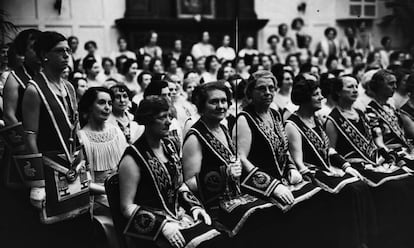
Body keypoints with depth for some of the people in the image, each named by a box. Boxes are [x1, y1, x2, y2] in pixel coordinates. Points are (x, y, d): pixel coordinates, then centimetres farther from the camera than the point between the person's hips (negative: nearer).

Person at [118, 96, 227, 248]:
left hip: (178, 214, 6)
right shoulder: (132, 159, -11)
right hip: (152, 227, -6)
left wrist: (195, 206, 4)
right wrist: (162, 224, -20)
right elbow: (127, 207, -11)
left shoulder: (169, 146, 10)